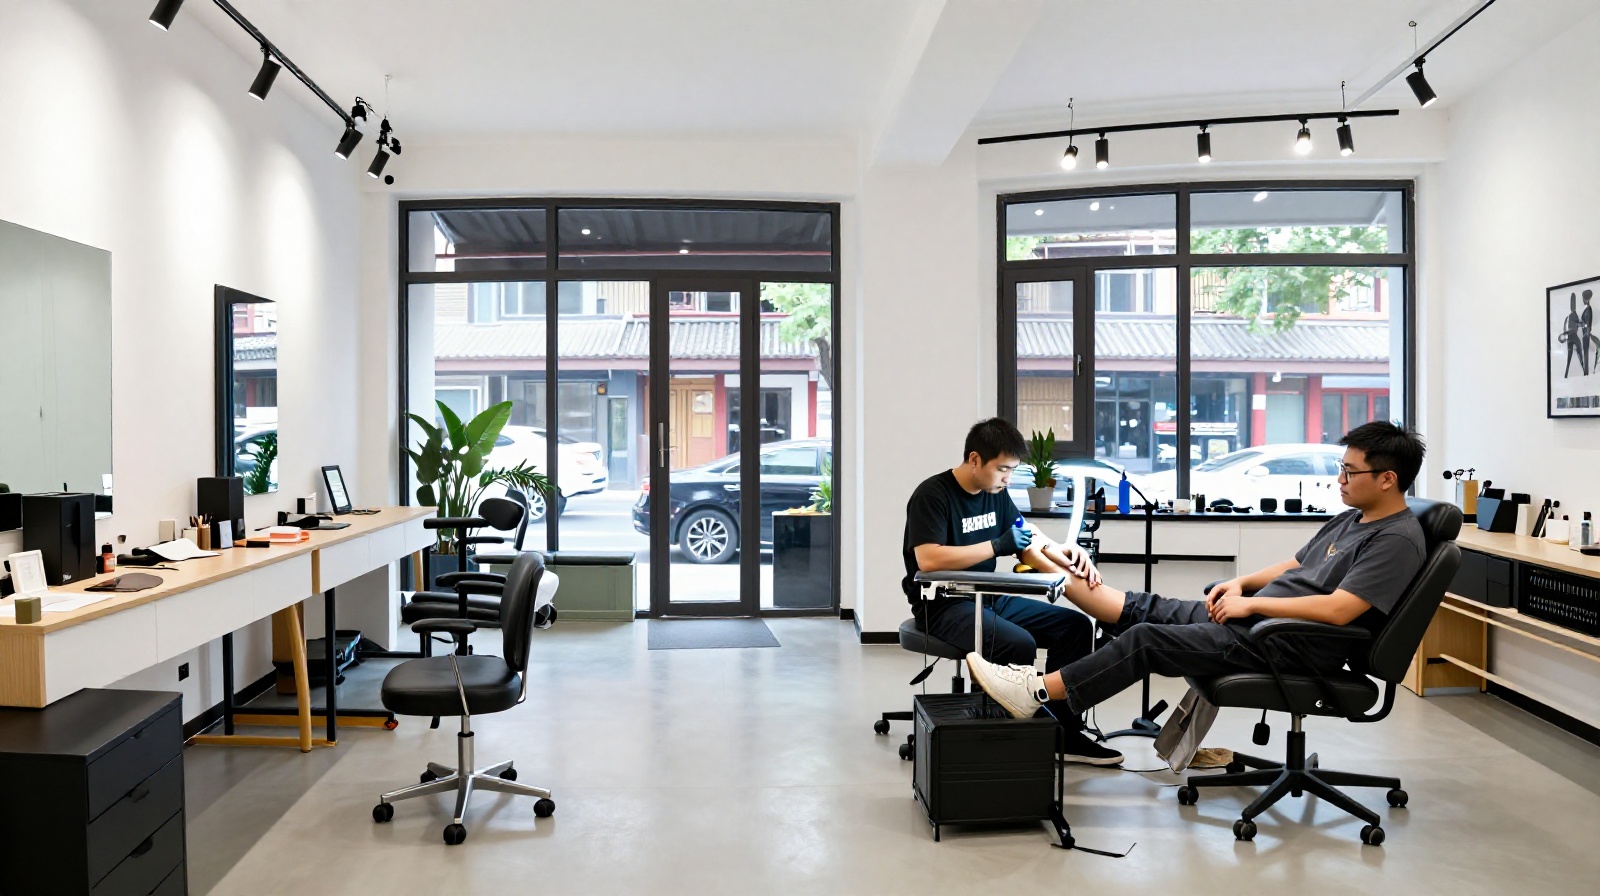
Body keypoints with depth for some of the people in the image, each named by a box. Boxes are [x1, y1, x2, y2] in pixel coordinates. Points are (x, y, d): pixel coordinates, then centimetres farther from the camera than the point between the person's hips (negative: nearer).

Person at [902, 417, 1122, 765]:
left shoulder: (996, 494, 9)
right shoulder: (932, 495, -14)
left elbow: (1029, 547, 12)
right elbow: (928, 560, -27)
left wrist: (1069, 556, -9)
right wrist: (998, 546, -26)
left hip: (988, 599, 8)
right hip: (943, 605, -8)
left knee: (1076, 626, -1)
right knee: (1019, 644, -32)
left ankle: (1063, 732, 2)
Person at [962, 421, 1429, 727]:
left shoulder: (1398, 540, -14)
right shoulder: (1351, 519, 17)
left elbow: (1338, 610, -24)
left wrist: (1252, 603, -17)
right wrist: (1241, 583, 8)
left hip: (1298, 645, -9)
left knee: (1147, 639, -17)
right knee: (1146, 609, 2)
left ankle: (1038, 693, -15)